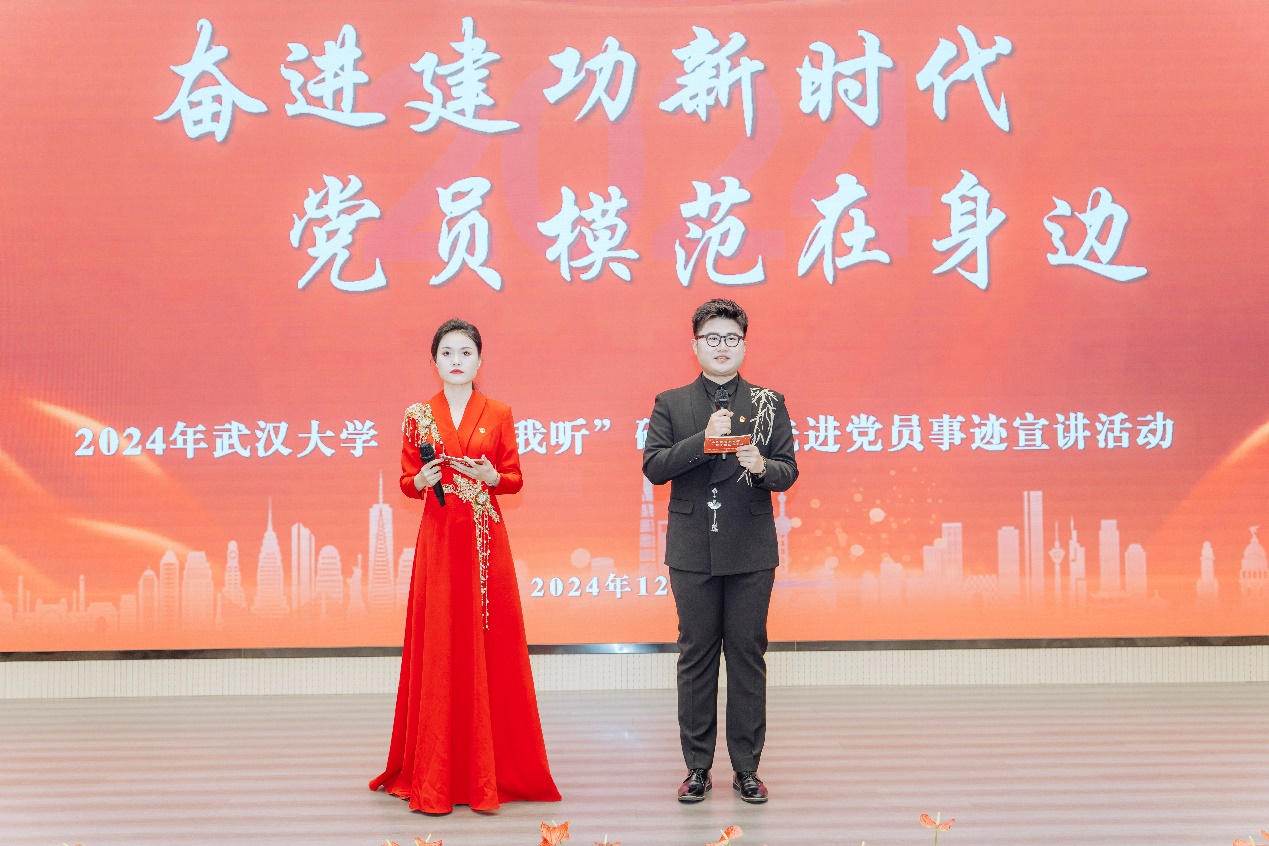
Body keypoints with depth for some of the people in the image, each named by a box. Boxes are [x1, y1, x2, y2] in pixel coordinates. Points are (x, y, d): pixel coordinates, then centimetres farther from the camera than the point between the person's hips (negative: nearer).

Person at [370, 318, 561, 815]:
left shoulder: (499, 415, 6)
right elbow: (407, 482, 8)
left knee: (490, 647, 0)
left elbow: (515, 478, 7)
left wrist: (491, 476, -14)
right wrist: (423, 480, -14)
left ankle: (490, 769, 10)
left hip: (486, 542, 0)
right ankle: (435, 777, 6)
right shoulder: (418, 415, 6)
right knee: (437, 651, -1)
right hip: (438, 541, 0)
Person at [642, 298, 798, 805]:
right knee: (695, 656, 6)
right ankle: (697, 766, 15)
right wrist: (704, 439, -16)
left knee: (748, 654, 4)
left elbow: (788, 473, 3)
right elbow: (653, 467, -5)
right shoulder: (670, 404, 6)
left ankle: (746, 767, 13)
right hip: (693, 550, 0)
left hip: (751, 551, 0)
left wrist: (762, 467, -19)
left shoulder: (769, 403, 7)